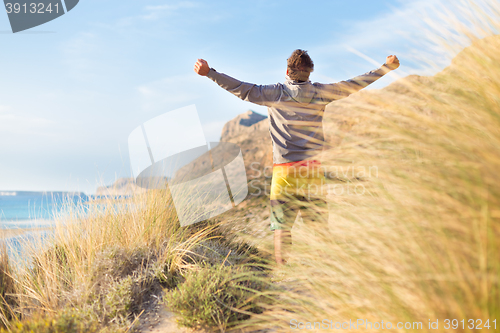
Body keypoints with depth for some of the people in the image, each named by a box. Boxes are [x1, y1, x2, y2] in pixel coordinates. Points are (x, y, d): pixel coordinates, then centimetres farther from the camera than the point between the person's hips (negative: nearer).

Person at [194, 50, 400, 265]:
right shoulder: (320, 92, 6)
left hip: (284, 170, -2)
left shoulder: (275, 93, -2)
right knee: (319, 226, 9)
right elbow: (353, 85, 15)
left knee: (281, 226, 2)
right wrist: (387, 67, 26)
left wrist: (210, 73, -4)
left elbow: (243, 89, -7)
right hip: (313, 168, 3)